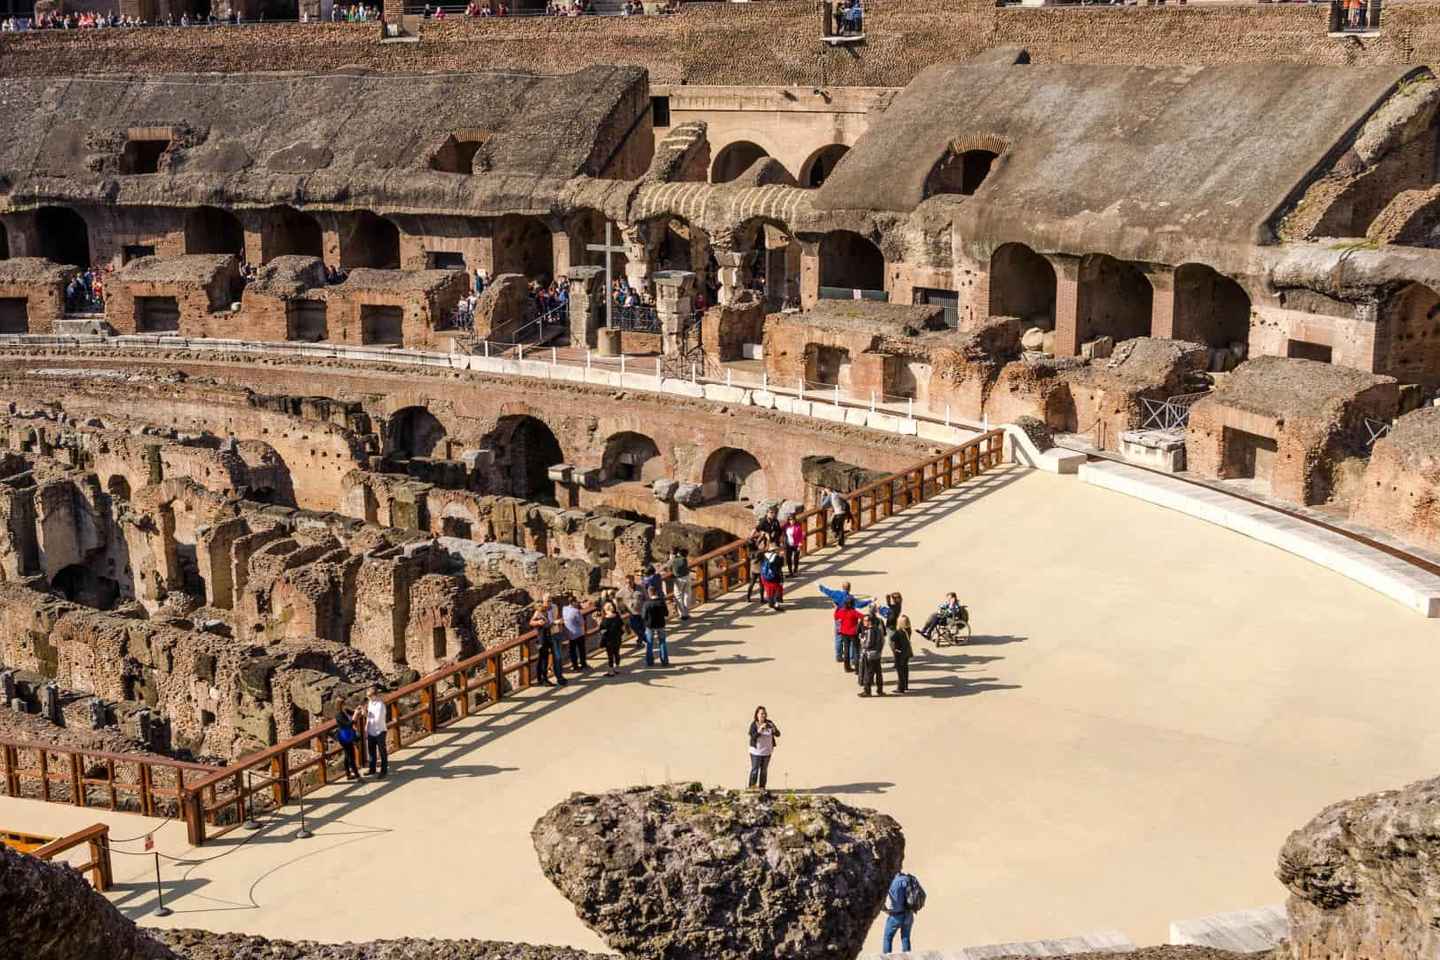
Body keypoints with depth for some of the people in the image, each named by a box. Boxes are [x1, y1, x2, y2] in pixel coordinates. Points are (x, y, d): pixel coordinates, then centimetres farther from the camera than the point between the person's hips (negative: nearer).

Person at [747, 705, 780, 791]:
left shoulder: (769, 724, 2)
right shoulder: (754, 725, -8)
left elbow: (778, 734, -1)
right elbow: (753, 736, -19)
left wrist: (774, 729, -21)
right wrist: (759, 730, -32)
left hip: (767, 751, 4)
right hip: (756, 751, -4)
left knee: (764, 770, 9)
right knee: (755, 769, -3)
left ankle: (762, 787, 15)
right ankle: (752, 786, 3)